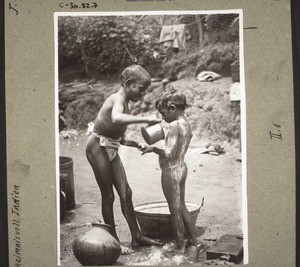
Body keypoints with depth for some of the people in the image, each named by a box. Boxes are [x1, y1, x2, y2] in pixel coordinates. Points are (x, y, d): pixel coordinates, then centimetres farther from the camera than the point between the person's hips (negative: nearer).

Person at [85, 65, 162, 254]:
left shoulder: (124, 102, 9)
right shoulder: (118, 99, -19)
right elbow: (116, 118, -44)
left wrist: (132, 143, -2)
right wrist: (146, 119, -42)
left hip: (111, 148, 9)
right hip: (98, 147, -9)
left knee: (125, 192, 9)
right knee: (108, 196, 0)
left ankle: (136, 236, 18)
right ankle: (114, 241, 13)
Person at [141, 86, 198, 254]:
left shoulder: (175, 126, -20)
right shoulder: (187, 125, 7)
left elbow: (169, 154, -24)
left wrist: (153, 149, -11)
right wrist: (155, 148, 11)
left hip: (171, 171, -9)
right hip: (182, 168, 9)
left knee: (175, 210, 3)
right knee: (182, 206, 20)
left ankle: (181, 246, 14)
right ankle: (193, 242, 27)